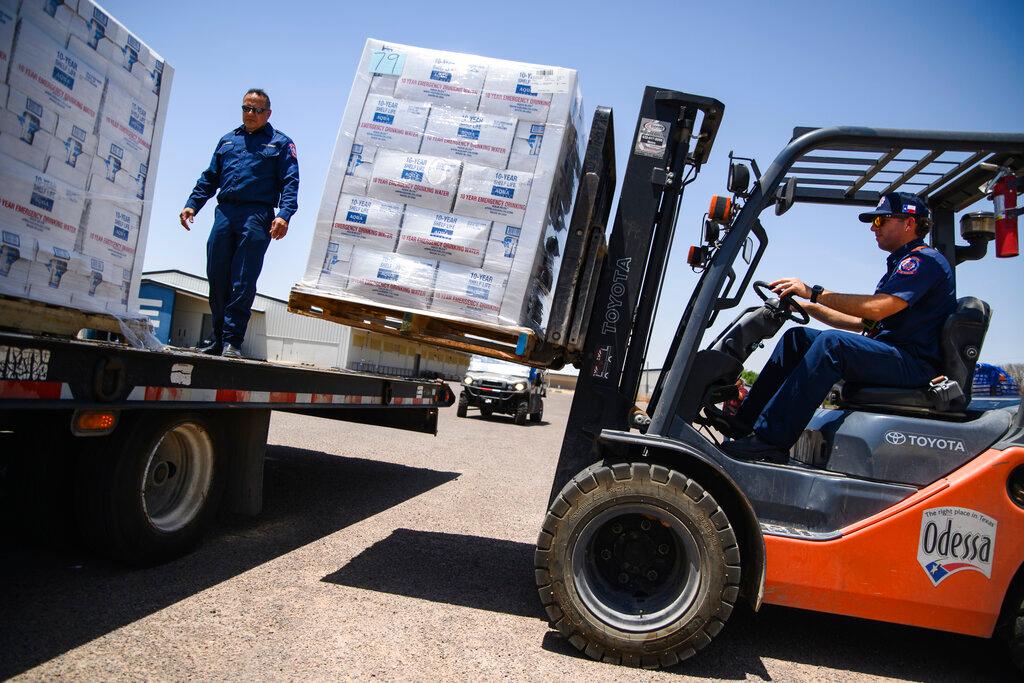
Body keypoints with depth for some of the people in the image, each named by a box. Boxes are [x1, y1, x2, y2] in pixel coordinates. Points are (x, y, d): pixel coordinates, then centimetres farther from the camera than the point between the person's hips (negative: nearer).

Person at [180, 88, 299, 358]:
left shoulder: (281, 143, 11)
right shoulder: (228, 140, 25)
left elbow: (290, 182, 0)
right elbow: (209, 177, 24)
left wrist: (284, 215, -16)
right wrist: (192, 204, 9)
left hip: (257, 217, -5)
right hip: (224, 214, 5)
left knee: (243, 283, -9)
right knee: (217, 278, 4)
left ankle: (232, 341, -7)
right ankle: (218, 338, 13)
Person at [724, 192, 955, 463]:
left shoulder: (925, 260, -6)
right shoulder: (902, 263, 26)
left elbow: (878, 308, -23)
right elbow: (863, 323, 24)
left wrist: (815, 293, -19)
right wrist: (807, 307, 16)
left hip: (914, 363, -10)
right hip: (886, 355, 10)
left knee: (832, 342, -33)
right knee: (797, 338, 0)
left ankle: (770, 440, -36)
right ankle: (745, 420, -9)